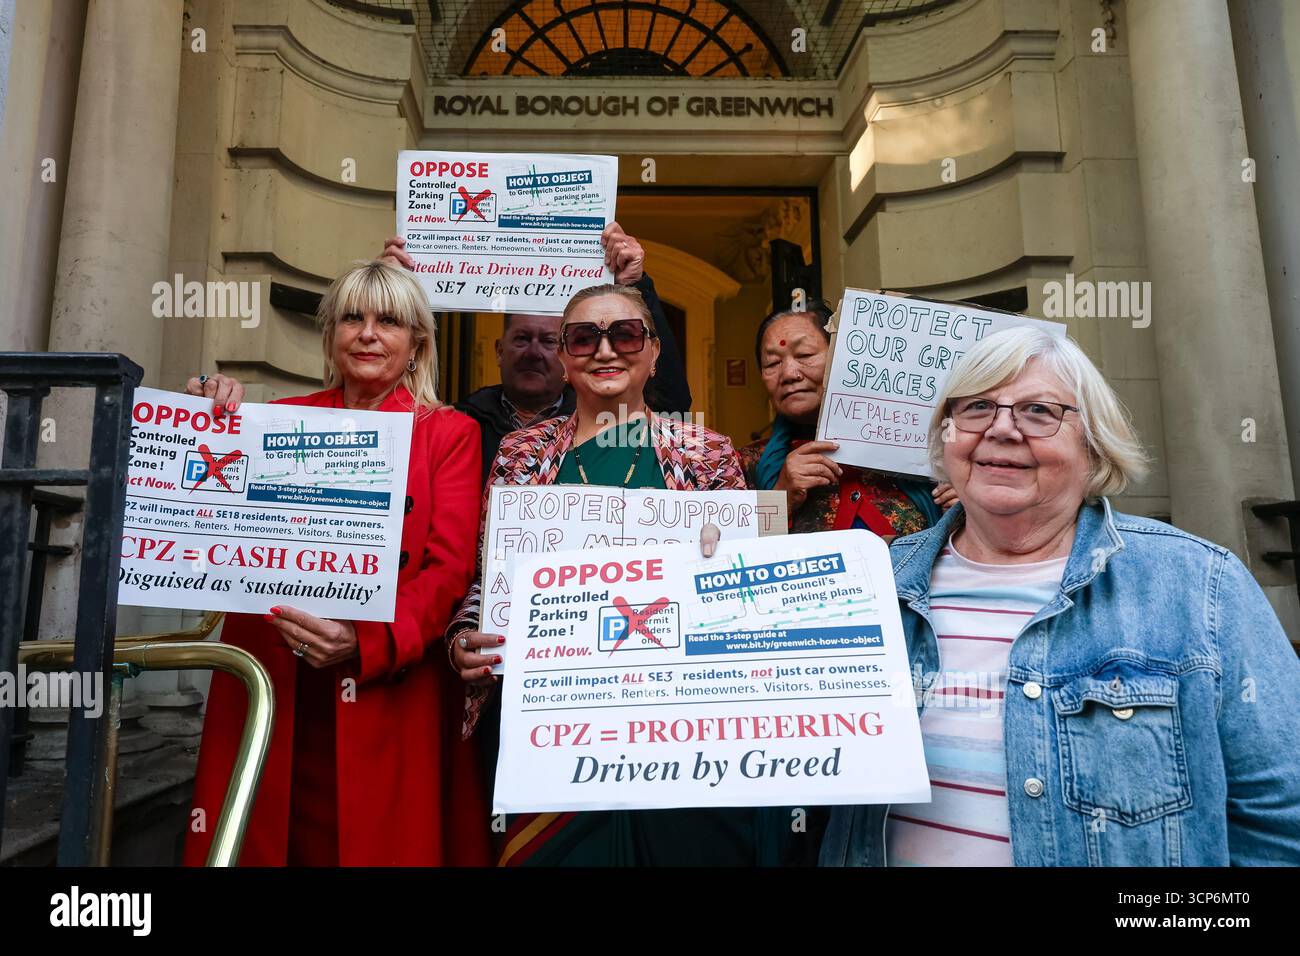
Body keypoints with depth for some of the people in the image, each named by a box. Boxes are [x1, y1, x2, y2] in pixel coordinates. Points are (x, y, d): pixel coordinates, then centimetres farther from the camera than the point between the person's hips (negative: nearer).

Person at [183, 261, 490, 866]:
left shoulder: (449, 433, 2)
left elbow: (448, 567, -7)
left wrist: (365, 641, -23)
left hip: (389, 696, -2)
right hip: (272, 688, 2)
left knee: (382, 843, 7)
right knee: (262, 838, 11)